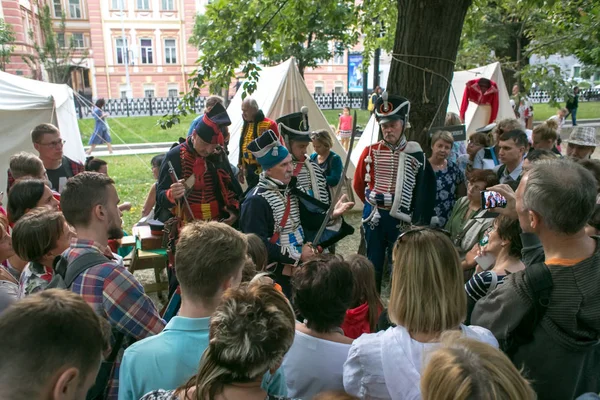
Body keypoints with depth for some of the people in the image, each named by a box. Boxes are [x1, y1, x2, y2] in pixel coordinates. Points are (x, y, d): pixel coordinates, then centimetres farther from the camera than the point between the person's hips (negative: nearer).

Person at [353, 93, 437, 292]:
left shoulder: (416, 154, -4)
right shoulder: (371, 151, -2)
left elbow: (424, 193, 0)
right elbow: (358, 184, 8)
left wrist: (418, 223, -3)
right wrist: (374, 203, 8)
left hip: (403, 219, -1)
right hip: (374, 216, 1)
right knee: (373, 264, 13)